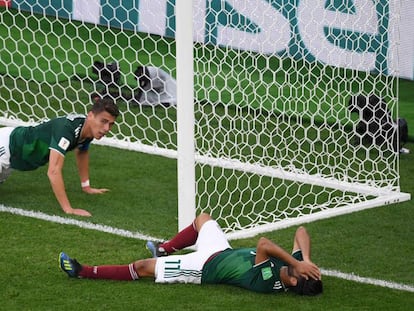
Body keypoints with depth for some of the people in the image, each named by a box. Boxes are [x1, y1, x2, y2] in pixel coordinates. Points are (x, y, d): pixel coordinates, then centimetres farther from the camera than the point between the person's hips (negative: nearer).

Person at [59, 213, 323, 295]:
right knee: (202, 218, 29)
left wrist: (299, 264, -52)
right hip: (225, 253, 8)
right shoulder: (295, 265, -21)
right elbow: (302, 231, -18)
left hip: (207, 267, -8)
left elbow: (264, 244, -54)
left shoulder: (266, 283, -41)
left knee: (143, 267, -1)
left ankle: (83, 272, 15)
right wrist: (306, 260, -33)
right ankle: (163, 251, 50)